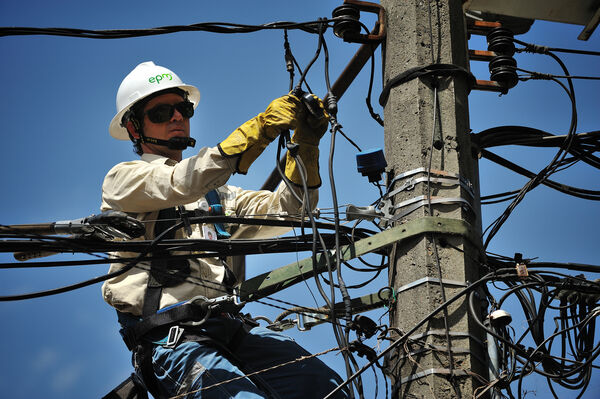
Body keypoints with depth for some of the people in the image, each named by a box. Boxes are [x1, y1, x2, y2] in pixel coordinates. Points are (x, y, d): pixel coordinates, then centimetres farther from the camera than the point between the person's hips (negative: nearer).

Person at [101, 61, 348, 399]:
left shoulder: (215, 193, 29)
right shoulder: (123, 179, 10)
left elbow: (283, 210, 14)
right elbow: (183, 184, -10)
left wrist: (306, 145, -2)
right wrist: (262, 127, -17)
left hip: (231, 326, 5)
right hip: (171, 338, -5)